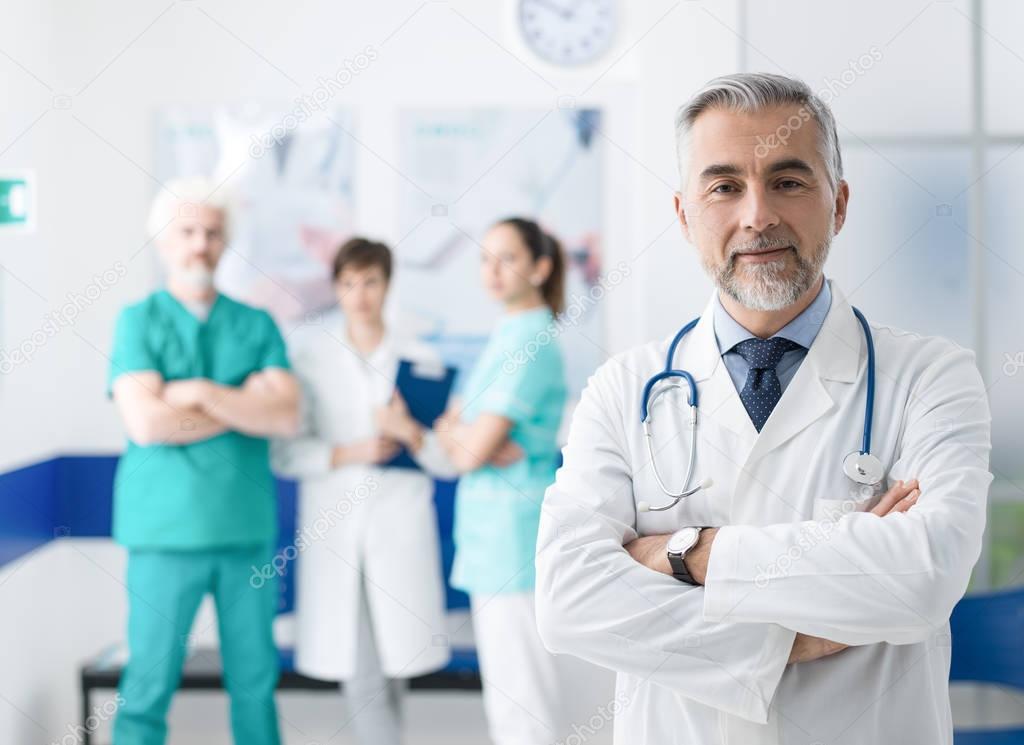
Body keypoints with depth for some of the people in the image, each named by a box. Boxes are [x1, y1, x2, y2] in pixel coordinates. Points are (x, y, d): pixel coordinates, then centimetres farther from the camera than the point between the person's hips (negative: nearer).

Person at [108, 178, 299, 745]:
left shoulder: (256, 325, 8)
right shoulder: (138, 322, 1)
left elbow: (287, 415, -5)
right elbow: (147, 423, -13)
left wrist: (204, 392, -12)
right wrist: (246, 403, -7)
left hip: (248, 527, 3)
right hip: (166, 529, -2)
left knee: (255, 681, 9)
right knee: (150, 683, 1)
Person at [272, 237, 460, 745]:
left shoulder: (420, 360, 6)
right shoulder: (310, 359, 5)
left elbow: (450, 460, 4)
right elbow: (285, 454, 1)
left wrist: (410, 433, -14)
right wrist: (350, 453, -12)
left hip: (400, 531, 0)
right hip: (334, 530, 0)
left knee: (392, 664, 2)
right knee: (361, 674, -5)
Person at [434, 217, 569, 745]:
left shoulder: (531, 343, -14)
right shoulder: (505, 336, 15)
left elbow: (473, 451, -18)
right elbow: (449, 428, 12)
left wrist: (461, 434, 3)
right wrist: (467, 437, -10)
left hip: (512, 529, -9)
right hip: (488, 527, 9)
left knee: (520, 700, -5)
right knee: (505, 687, 15)